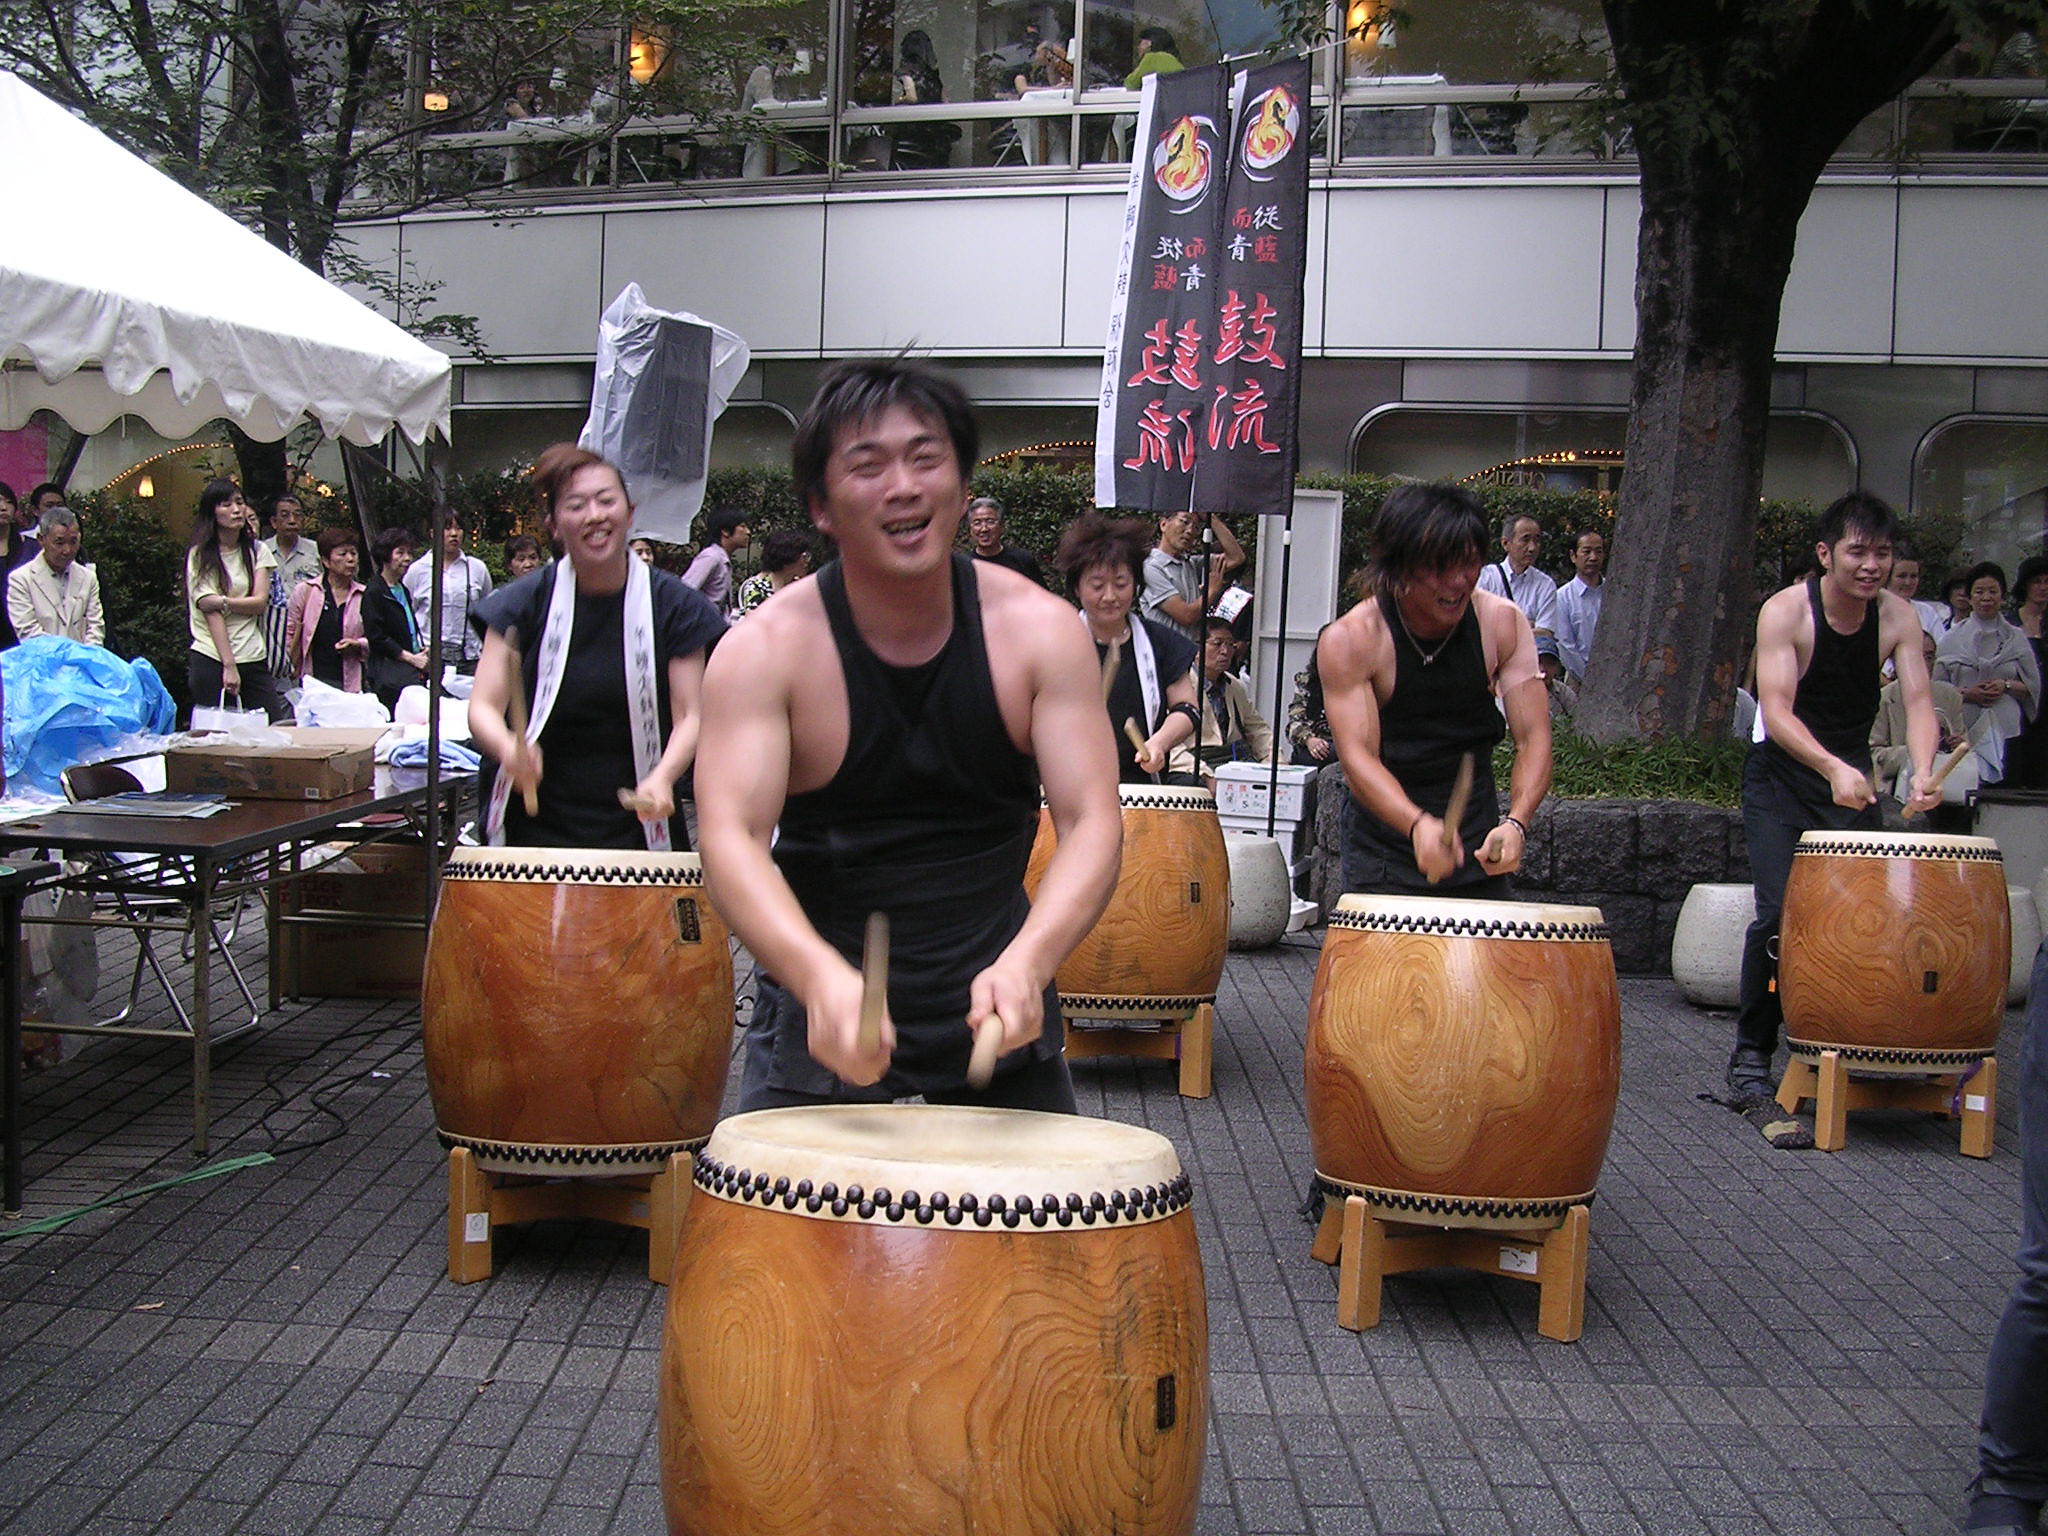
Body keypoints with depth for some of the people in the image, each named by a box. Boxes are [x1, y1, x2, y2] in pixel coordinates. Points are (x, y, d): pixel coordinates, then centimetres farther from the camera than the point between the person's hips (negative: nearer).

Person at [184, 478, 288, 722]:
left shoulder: (257, 552, 12)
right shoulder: (200, 556, -1)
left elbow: (261, 602, 1)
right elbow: (210, 612, -9)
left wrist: (222, 601, -15)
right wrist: (229, 665, -16)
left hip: (255, 658, 4)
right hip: (212, 660, -4)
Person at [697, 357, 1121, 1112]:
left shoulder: (1039, 631, -10)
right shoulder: (764, 652, -15)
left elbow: (1092, 823, -17)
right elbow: (732, 838, -25)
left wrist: (1026, 964, -36)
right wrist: (820, 977, -44)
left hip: (997, 990, 2)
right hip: (819, 993, -1)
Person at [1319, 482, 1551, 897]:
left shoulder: (1503, 622, -7)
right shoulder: (1349, 640, -16)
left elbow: (1533, 738, -11)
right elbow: (1357, 755, -23)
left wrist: (1515, 824, -30)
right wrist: (1418, 825, -42)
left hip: (1477, 846, 3)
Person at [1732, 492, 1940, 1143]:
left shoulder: (1898, 616, -4)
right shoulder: (1785, 611, -16)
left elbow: (1917, 701, -14)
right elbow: (1776, 713, -25)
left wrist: (1922, 772, -34)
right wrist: (1833, 768, -42)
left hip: (1853, 779, 4)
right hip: (1781, 778, -4)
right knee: (1780, 914, -18)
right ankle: (1750, 1070, -12)